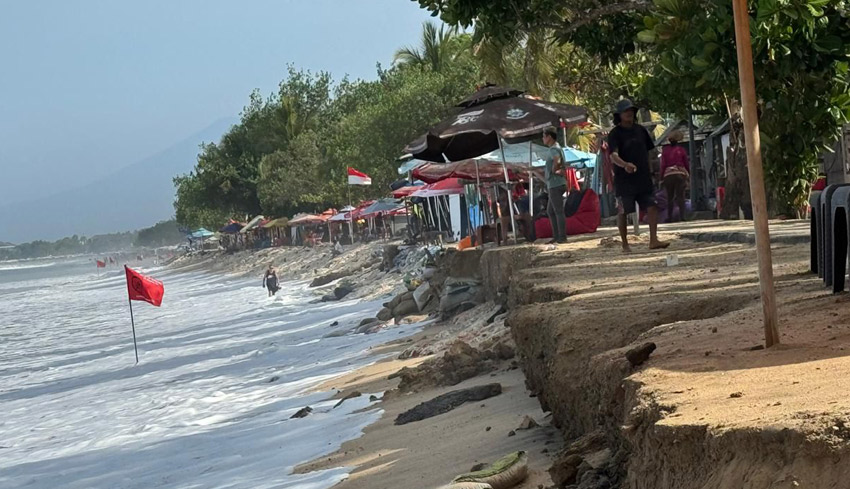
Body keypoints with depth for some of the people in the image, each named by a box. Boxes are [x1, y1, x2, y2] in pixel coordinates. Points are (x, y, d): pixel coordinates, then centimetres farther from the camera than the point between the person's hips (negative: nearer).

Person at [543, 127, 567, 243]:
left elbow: (557, 161, -35)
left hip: (555, 185, -11)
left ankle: (562, 237, -4)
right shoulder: (556, 148, 18)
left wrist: (554, 170, -19)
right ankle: (556, 236, 17)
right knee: (550, 211, 15)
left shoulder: (554, 149, -13)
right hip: (554, 185, 11)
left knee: (559, 211, -7)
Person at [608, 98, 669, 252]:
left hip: (643, 178, 5)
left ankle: (653, 240, -6)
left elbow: (649, 151, 19)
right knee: (623, 212, 1)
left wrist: (649, 170, 16)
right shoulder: (615, 134, -7)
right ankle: (625, 244, 10)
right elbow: (613, 156, -21)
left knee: (652, 206, -6)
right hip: (624, 180, -5)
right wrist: (625, 165, -40)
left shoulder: (640, 130, 10)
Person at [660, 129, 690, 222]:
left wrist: (662, 178, 4)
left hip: (668, 175, 0)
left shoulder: (665, 150, 2)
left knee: (669, 197, 6)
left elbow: (663, 165, 0)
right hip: (681, 174, 0)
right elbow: (686, 163, 5)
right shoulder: (682, 149, 3)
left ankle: (669, 217, 2)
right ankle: (682, 216, -12)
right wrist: (689, 175, 15)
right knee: (680, 196, -3)